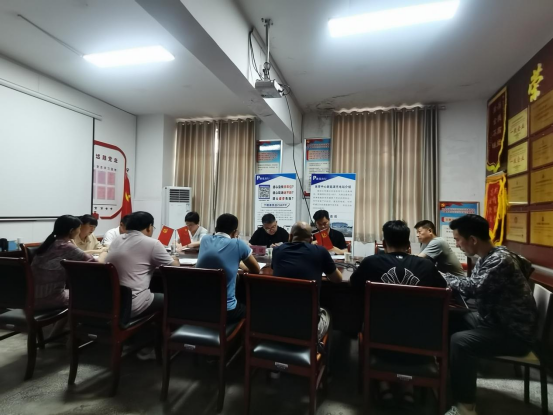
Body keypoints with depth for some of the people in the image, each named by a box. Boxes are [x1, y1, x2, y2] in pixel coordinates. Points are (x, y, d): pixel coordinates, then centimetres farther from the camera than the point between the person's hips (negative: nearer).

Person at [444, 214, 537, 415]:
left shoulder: (501, 260, -26)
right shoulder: (486, 258, 4)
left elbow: (473, 287, -35)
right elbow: (473, 286, 6)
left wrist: (444, 277, -19)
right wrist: (448, 280, -9)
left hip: (515, 333, -9)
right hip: (495, 320, 9)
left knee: (459, 342, -26)